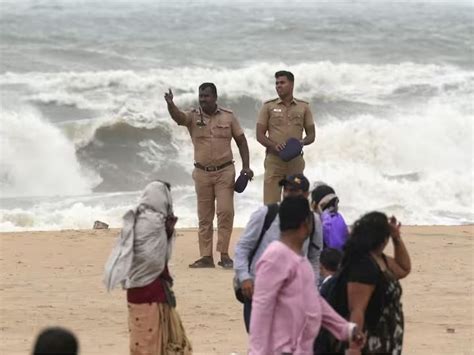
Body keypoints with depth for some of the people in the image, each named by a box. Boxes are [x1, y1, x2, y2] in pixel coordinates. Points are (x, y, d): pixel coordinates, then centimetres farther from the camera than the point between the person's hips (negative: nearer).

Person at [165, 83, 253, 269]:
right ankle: (206, 256, 10)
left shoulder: (228, 117, 2)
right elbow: (177, 116, -22)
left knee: (225, 211, -10)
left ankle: (224, 254, -4)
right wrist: (170, 104, -44)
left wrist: (246, 166, -2)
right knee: (204, 217, 5)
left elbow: (241, 142, 7)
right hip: (202, 172, 1)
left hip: (225, 171, -1)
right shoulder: (193, 117, 0)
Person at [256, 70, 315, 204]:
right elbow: (260, 135, 4)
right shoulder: (268, 107, 7)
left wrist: (302, 142, -10)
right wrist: (274, 145, -15)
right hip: (274, 159, -2)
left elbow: (311, 135, 13)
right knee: (271, 203, -9)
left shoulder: (303, 107, 10)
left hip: (295, 160, 2)